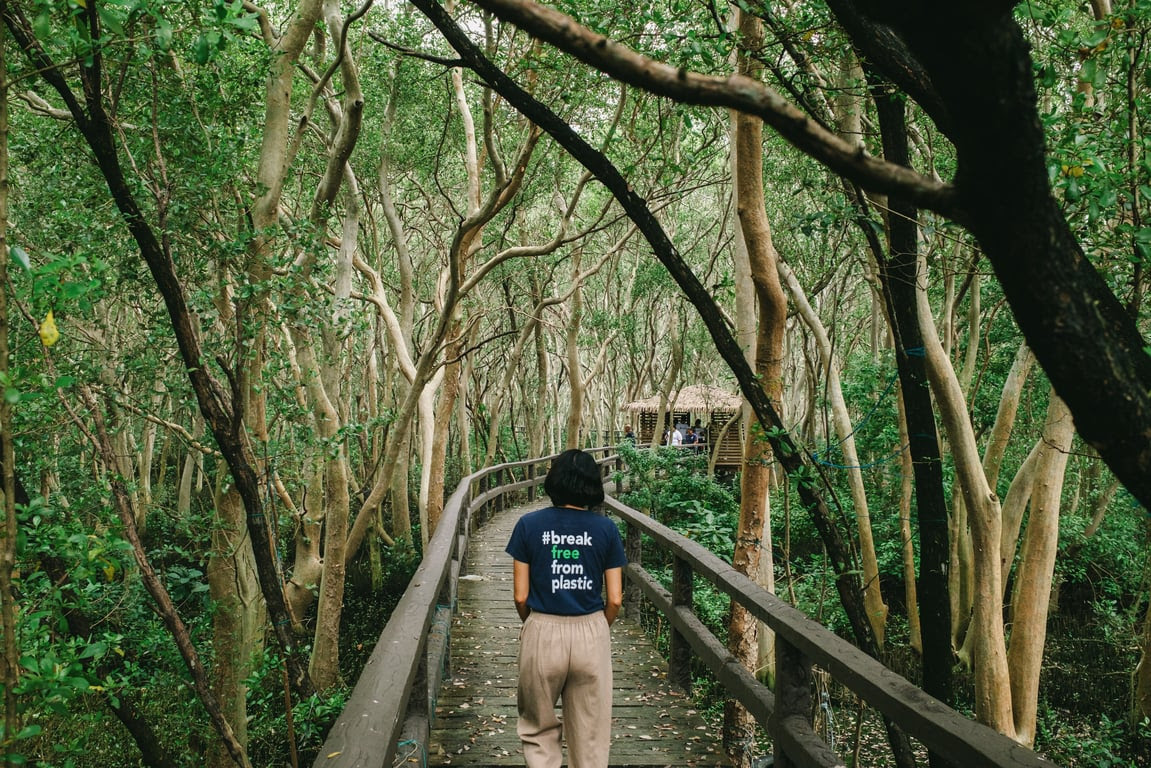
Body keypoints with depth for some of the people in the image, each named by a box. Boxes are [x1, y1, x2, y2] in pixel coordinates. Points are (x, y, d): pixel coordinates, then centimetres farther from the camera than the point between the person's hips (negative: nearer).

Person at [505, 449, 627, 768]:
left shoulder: (529, 525, -6)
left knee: (539, 730, 18)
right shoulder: (606, 529, -4)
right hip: (592, 634, 1)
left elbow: (520, 596, -4)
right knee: (590, 735, 15)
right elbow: (615, 599, -3)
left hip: (543, 633, -1)